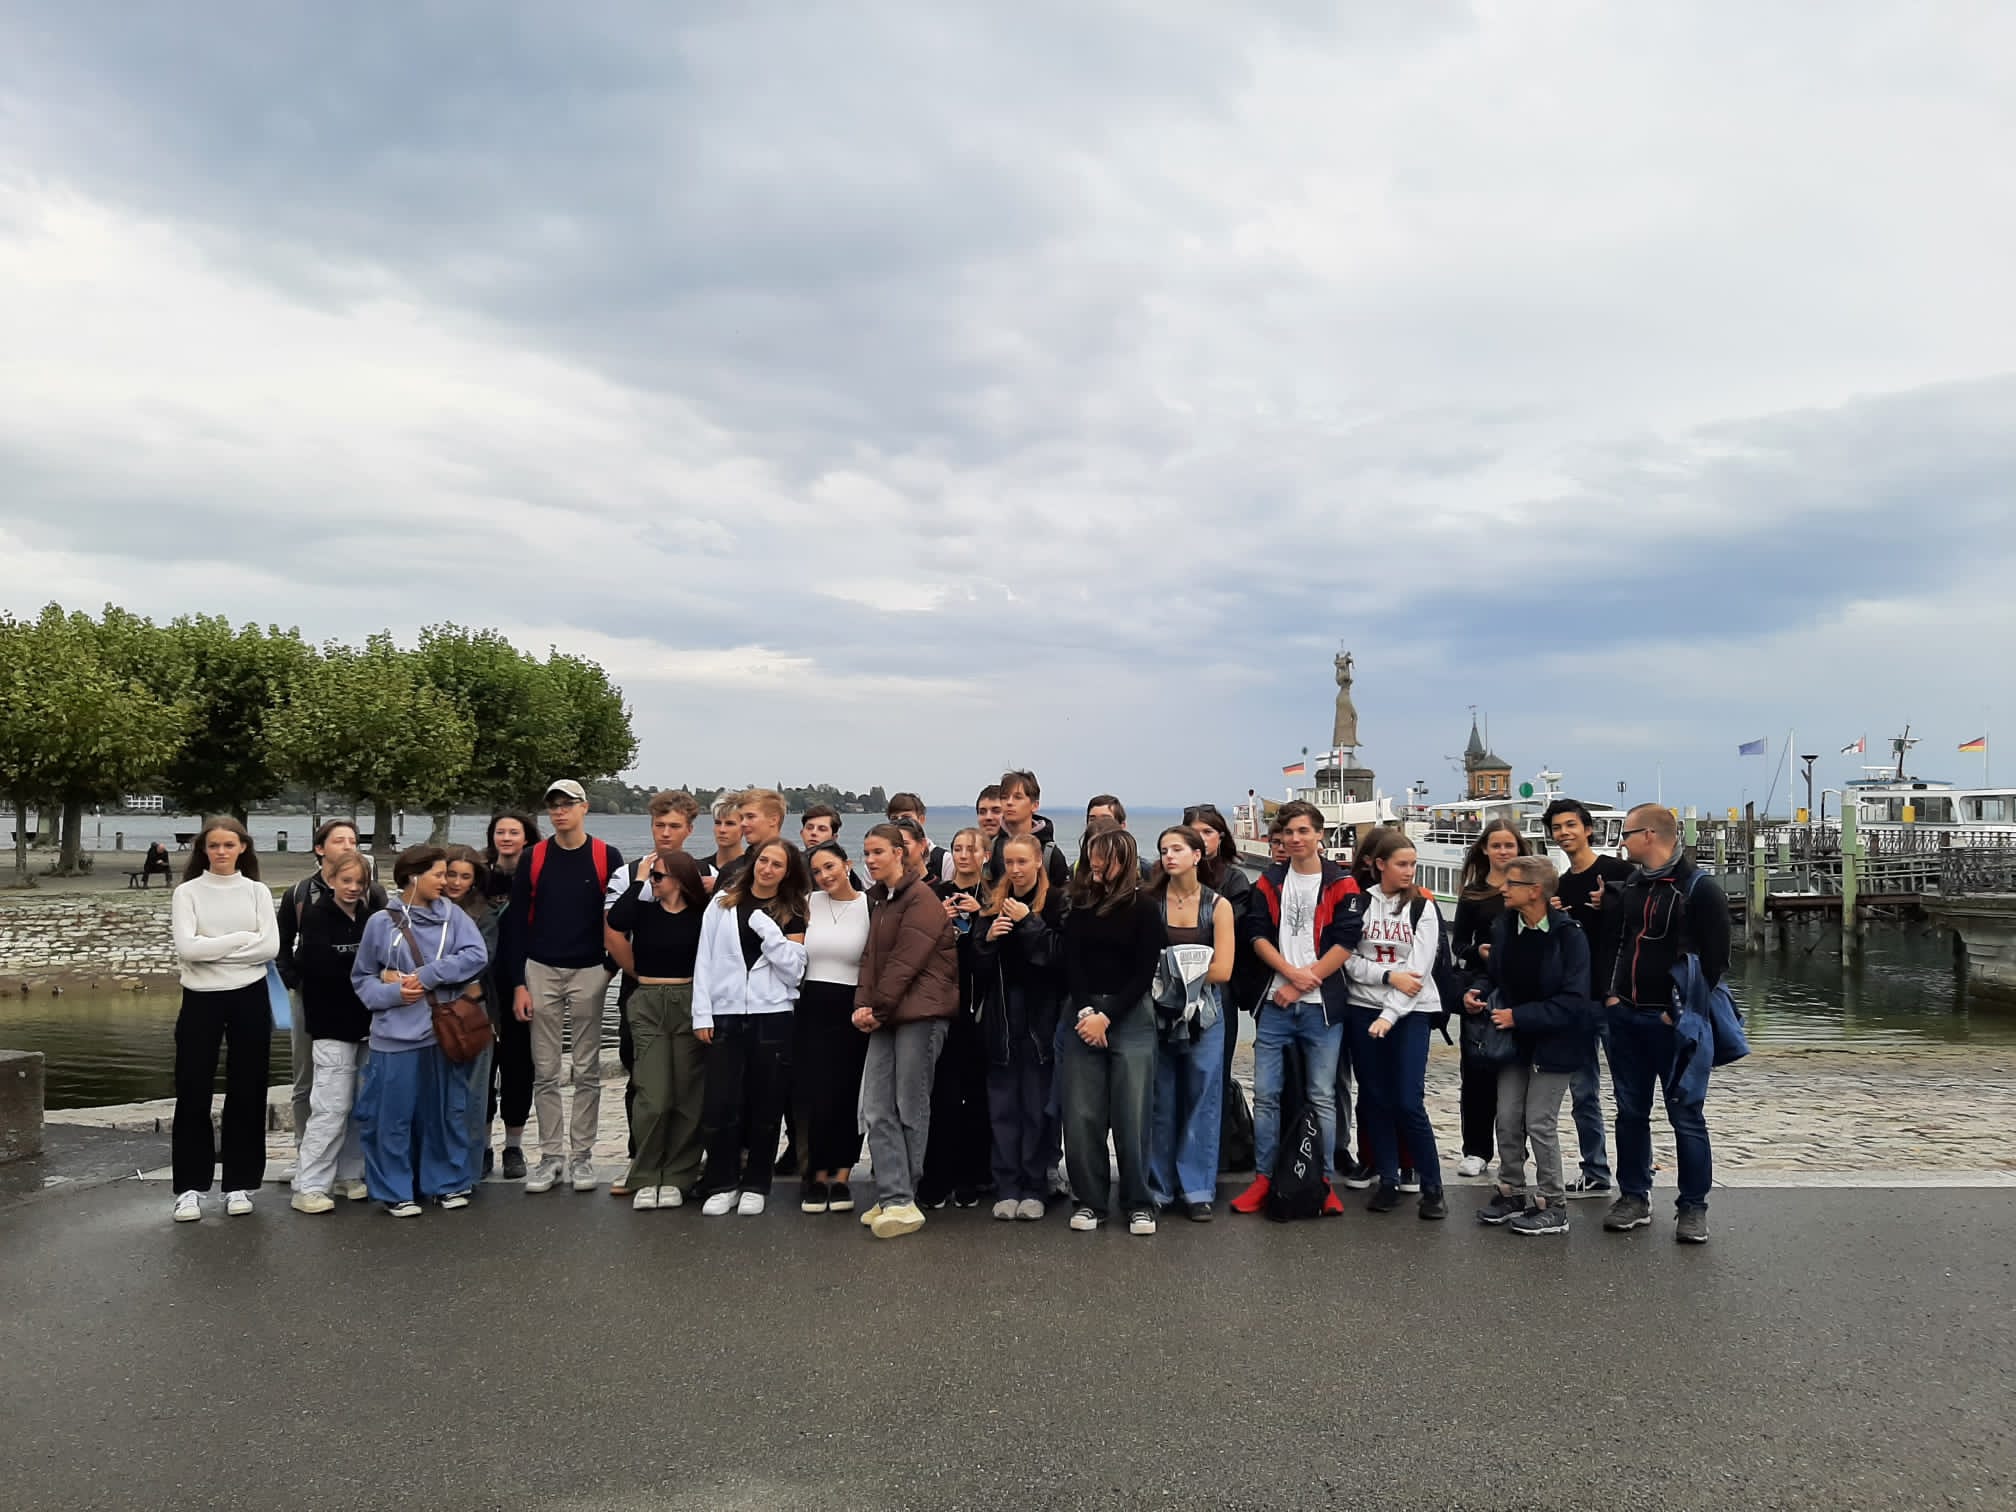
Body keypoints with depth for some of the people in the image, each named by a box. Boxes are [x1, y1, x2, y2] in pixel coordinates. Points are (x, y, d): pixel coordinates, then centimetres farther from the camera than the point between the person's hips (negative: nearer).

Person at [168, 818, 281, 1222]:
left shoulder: (257, 891, 4)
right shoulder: (188, 892, 0)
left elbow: (270, 947, -7)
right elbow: (186, 947, -13)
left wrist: (211, 948, -11)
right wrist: (243, 938, -11)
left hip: (250, 998, 1)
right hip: (201, 999, -1)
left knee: (247, 1090, 5)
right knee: (193, 1092, 2)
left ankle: (240, 1183, 16)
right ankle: (191, 1186, 12)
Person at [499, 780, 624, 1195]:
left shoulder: (607, 858, -1)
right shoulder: (533, 859, 3)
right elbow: (516, 922, 3)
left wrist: (611, 967, -1)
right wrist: (518, 984, -2)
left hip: (589, 974, -1)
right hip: (540, 973, 1)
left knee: (587, 1071, 5)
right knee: (545, 1071, 4)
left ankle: (582, 1156, 13)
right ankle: (550, 1156, 12)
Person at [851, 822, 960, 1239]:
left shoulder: (921, 898, -9)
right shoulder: (878, 898, 17)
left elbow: (906, 961, -14)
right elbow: (871, 955, 13)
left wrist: (876, 1008, -10)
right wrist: (863, 1004, -1)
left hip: (920, 1012, -8)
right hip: (885, 1016, 8)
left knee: (910, 1109, -1)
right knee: (876, 1111, 0)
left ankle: (901, 1200, 8)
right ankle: (894, 1200, 2)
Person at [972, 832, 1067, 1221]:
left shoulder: (1057, 903, -5)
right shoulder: (993, 904, 10)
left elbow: (1062, 956, -16)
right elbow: (977, 965, 9)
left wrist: (1029, 923, -16)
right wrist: (988, 938, -10)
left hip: (1040, 1016, -4)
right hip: (1000, 1017, 4)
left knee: (1038, 1106, 4)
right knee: (1002, 1106, 7)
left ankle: (1034, 1187, 13)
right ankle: (1007, 1187, 14)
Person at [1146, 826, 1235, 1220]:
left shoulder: (1218, 906, 1)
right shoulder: (1149, 902, 1)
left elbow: (1222, 970, -6)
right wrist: (1185, 965, -14)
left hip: (1203, 1013, 0)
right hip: (1158, 1010, 0)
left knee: (1202, 1101, 4)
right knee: (1160, 1103, 5)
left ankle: (1197, 1188, 14)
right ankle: (1158, 1186, 16)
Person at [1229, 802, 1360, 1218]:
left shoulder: (1341, 884, 1)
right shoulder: (1269, 882, 10)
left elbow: (1345, 942, -6)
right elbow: (1257, 934, 2)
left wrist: (1302, 984, -10)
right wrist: (1291, 972, -13)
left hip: (1321, 1005, -2)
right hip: (1275, 1003, 3)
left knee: (1322, 1097, 3)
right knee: (1265, 1094, 3)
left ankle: (1324, 1182, 12)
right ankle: (1263, 1179, 12)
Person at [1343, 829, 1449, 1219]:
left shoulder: (1423, 906, -1)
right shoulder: (1359, 903, 3)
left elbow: (1419, 968, -9)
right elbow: (1348, 961, -2)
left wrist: (1389, 1015, -17)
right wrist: (1389, 975, -16)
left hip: (1410, 1012, -2)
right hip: (1364, 1009, 2)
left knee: (1408, 1103, -7)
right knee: (1377, 1100, 6)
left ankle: (1432, 1187, 6)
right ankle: (1389, 1182, 17)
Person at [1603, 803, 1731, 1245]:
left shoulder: (1700, 889, -10)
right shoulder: (1629, 885, 11)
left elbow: (1715, 959, -12)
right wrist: (1610, 993, 9)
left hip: (1676, 1022, -7)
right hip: (1626, 1018, 7)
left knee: (1686, 1116, 1)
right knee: (1631, 1112, 12)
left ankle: (1692, 1207, 12)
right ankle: (1634, 1197, 23)